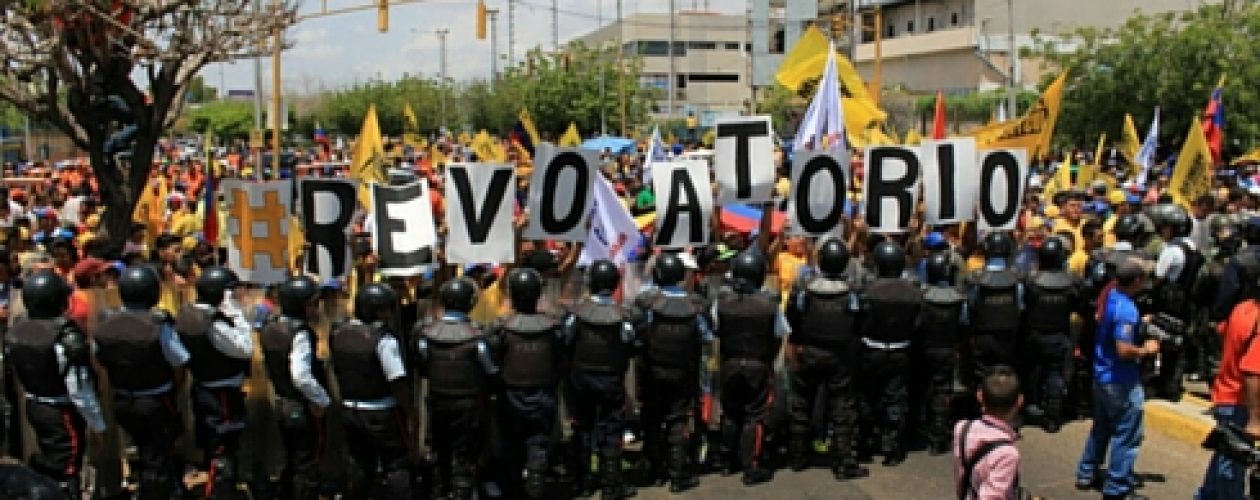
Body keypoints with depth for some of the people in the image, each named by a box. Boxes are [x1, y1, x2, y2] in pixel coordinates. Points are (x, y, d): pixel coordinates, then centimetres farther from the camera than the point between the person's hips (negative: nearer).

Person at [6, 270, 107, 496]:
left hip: (33, 407, 7)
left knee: (48, 458, 26)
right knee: (65, 471, 7)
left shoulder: (15, 332, -4)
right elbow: (79, 389, -24)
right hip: (63, 412, -7)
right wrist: (98, 423, -13)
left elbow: (17, 373, 9)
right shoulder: (68, 337, -27)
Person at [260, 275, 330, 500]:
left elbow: (275, 367, 11)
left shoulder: (270, 328, 3)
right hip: (305, 409, -8)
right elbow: (302, 377, -32)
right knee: (307, 468, 3)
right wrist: (323, 400, -21)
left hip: (282, 404, 8)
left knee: (291, 463, 22)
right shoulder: (300, 333, -23)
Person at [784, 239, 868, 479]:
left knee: (801, 406, 17)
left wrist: (793, 347, 12)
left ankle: (798, 457, 26)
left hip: (807, 354, 2)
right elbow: (858, 329, -7)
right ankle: (843, 463, 10)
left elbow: (792, 324, -3)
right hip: (840, 359, -2)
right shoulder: (852, 294, -15)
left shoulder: (802, 290, -12)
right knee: (842, 411, 7)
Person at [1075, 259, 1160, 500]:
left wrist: (1139, 324, 15)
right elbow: (1124, 350, -30)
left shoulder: (1110, 295, 1)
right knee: (1127, 435, 2)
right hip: (1122, 381, -9)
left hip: (1102, 374, 9)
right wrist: (1146, 350, -13)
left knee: (1101, 428, 22)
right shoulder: (1127, 310, -25)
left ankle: (1087, 473, 32)